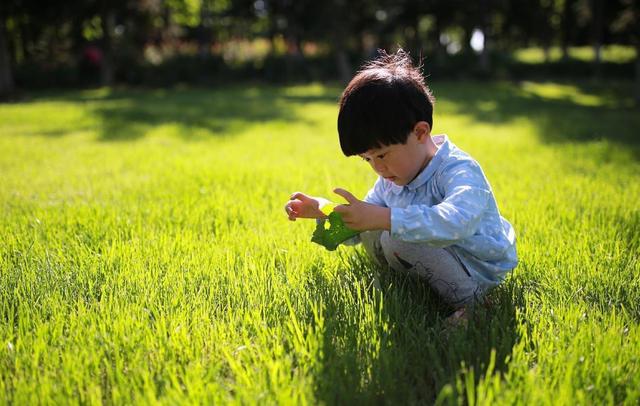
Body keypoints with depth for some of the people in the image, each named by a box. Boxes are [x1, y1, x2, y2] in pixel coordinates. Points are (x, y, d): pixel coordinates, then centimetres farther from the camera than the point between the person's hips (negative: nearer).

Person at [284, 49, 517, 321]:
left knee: (398, 237, -28)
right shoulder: (392, 178, 2)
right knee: (369, 233, 3)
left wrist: (384, 218, -53)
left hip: (477, 275, -8)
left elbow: (456, 222, -48)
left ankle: (463, 304, -15)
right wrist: (322, 210, -6)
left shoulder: (460, 172, -26)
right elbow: (358, 225, 13)